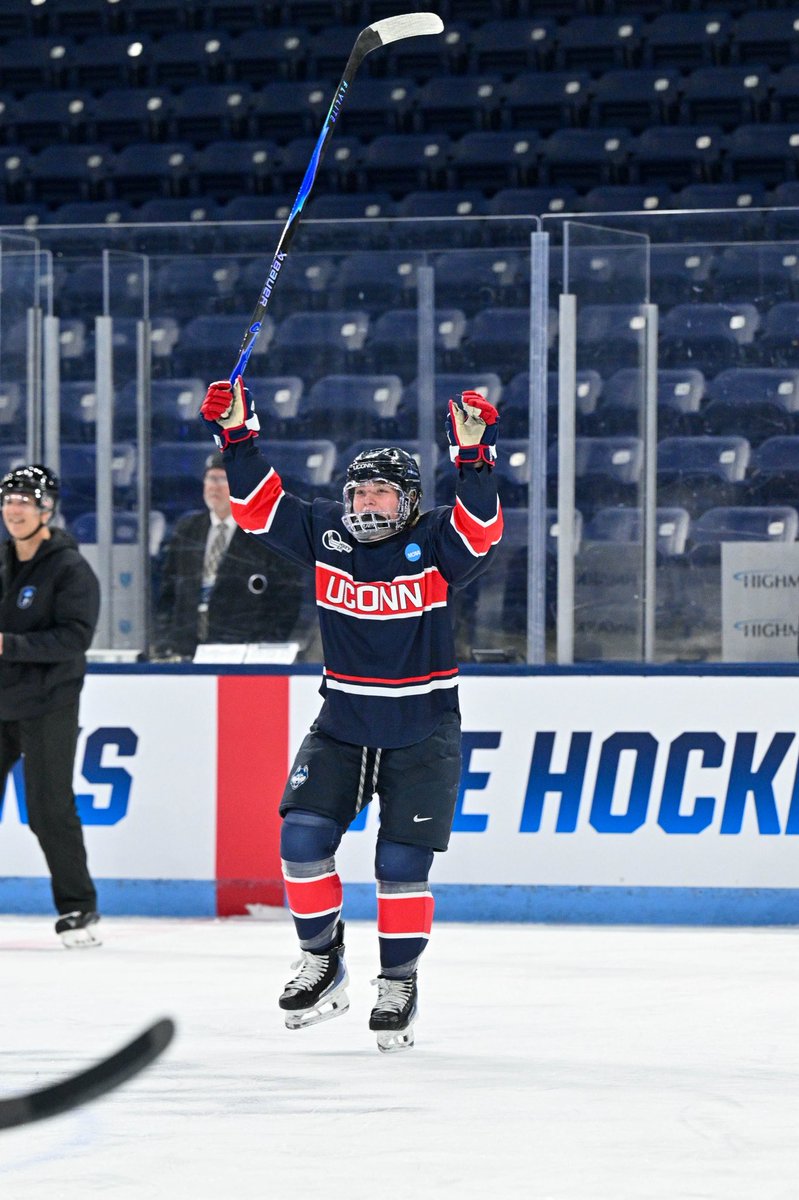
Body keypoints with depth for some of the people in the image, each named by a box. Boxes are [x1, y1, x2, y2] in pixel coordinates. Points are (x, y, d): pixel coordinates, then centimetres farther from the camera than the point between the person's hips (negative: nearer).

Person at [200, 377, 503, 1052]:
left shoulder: (433, 543, -9)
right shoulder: (324, 534, 1)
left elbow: (481, 530, -27)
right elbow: (259, 505, 1)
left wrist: (474, 457, -39)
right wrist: (236, 436, -9)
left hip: (423, 734, -3)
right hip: (342, 725, 3)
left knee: (403, 862, -5)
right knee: (303, 836, -9)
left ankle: (399, 984, 11)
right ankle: (321, 959, 10)